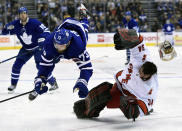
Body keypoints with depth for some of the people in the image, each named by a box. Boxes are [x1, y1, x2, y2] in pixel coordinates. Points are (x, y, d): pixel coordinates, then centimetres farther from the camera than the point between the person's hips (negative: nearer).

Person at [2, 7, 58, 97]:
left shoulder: (34, 23, -24)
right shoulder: (16, 24, -10)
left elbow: (46, 31, -23)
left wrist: (42, 39, -38)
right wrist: (7, 28, -28)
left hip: (38, 48, -5)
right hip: (26, 49, 5)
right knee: (17, 65, 1)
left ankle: (53, 83, -4)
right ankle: (13, 85, 18)